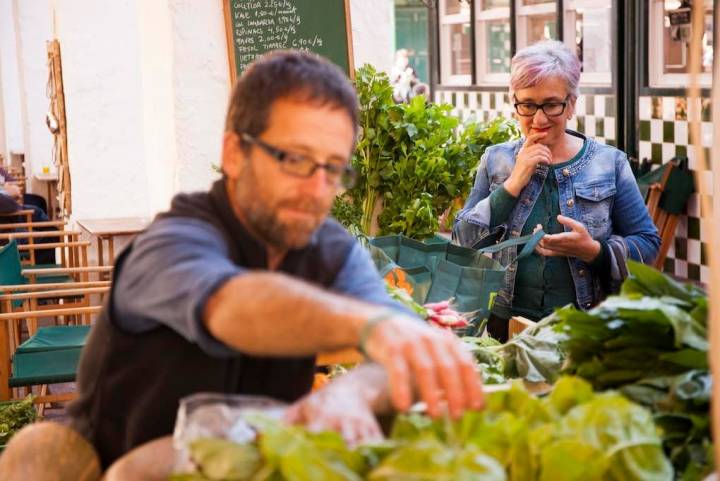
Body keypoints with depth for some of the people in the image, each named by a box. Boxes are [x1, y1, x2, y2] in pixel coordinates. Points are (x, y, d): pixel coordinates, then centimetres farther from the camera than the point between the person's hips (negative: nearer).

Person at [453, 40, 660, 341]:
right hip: (507, 324, 1)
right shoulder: (496, 160, 8)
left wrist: (594, 251, -13)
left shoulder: (609, 163, 4)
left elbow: (647, 244, 5)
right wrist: (514, 183, -8)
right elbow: (464, 242, 1)